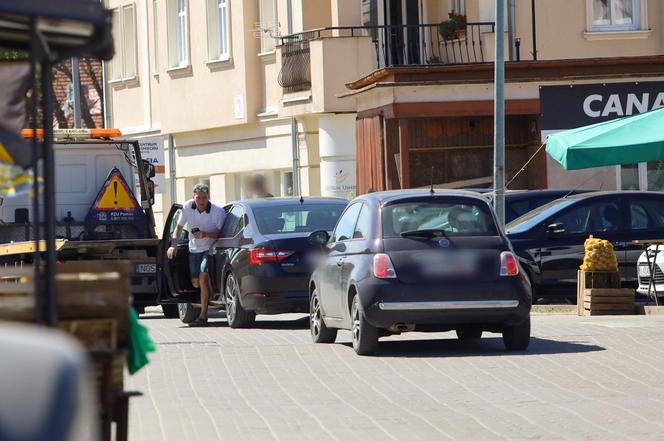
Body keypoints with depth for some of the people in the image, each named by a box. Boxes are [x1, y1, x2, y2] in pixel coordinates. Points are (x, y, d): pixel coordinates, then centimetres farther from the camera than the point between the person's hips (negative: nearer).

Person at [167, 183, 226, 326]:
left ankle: (203, 316, -19)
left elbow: (221, 233, -14)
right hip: (194, 249, 5)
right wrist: (173, 245, -9)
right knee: (195, 283, 4)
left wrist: (206, 234, -31)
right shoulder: (187, 207, -9)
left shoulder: (218, 212, -20)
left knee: (203, 277, -23)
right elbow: (179, 227, 3)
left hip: (210, 248, -5)